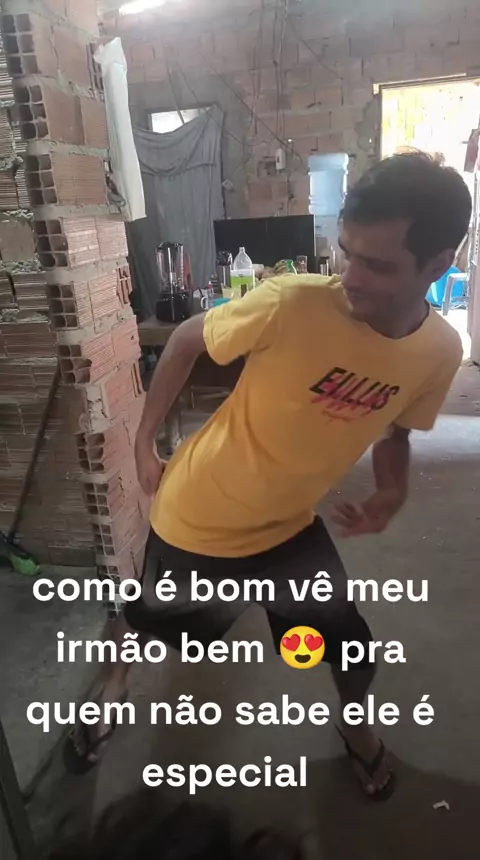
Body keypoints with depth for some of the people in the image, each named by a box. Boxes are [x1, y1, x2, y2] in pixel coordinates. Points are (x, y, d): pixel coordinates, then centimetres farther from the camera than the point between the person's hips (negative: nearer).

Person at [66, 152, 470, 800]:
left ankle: (357, 729, 53)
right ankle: (115, 681, 58)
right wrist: (144, 441, -8)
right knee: (150, 618, 21)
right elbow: (187, 340, -13)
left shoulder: (441, 351, -14)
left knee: (350, 640, 17)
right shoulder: (291, 304, -30)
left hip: (290, 524, 4)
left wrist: (393, 493, -14)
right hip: (198, 517, -3)